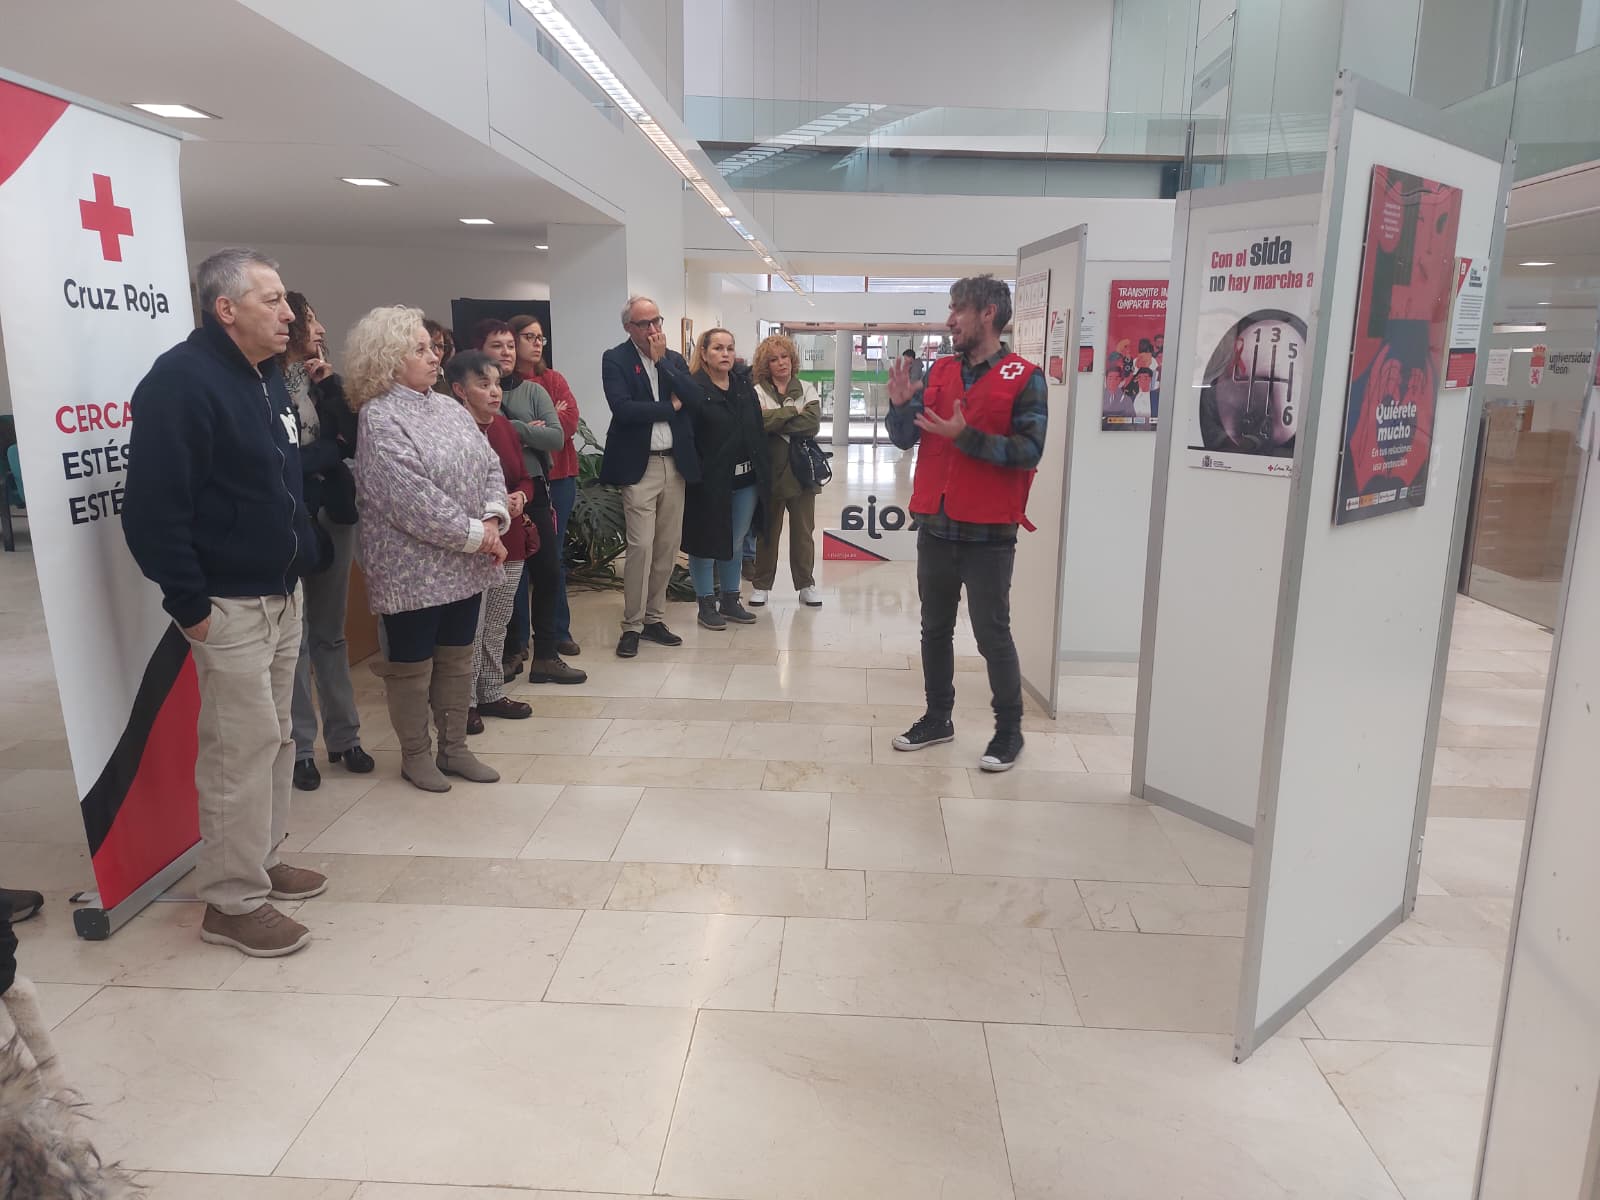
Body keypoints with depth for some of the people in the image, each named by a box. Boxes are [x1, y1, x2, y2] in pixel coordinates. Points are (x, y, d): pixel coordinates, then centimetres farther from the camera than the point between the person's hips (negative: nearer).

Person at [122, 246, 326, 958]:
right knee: (241, 747, -4)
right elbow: (152, 510, -20)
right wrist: (190, 606, -19)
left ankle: (261, 861, 30)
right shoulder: (181, 381, -15)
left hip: (282, 594, 9)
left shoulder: (267, 377, 13)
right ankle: (231, 902, 8)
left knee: (273, 737, 15)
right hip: (228, 605, -9)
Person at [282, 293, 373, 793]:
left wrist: (330, 387, -6)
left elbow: (354, 442, 1)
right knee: (294, 637, 2)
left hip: (331, 514, 6)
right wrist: (330, 449, -4)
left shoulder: (322, 380, 10)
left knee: (331, 632, 12)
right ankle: (300, 746, 12)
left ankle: (343, 735, 21)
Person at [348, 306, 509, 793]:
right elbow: (413, 501, -23)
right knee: (411, 666, 7)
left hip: (465, 564, 8)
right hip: (413, 570, -7)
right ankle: (415, 756, 23)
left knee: (457, 658, 16)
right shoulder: (379, 420, -15)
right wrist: (475, 535, -19)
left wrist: (493, 519, -10)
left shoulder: (449, 407, 10)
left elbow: (490, 466, 8)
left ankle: (454, 748, 29)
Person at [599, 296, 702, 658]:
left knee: (668, 547, 8)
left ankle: (654, 618, 20)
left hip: (675, 464, 5)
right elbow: (623, 408, -16)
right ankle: (632, 626, 2)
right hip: (639, 465, -5)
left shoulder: (674, 359, 13)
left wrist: (662, 361, -7)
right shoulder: (615, 359, -2)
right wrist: (670, 407, -7)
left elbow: (694, 398, -3)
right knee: (640, 546, -9)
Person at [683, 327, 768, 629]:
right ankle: (706, 605, 18)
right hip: (709, 479, -6)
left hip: (746, 478, 6)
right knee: (706, 543, 6)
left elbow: (758, 429, 11)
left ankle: (730, 600, 29)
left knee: (735, 542, 16)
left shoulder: (744, 384, 9)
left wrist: (763, 470, 7)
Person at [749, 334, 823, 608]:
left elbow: (813, 422, -10)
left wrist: (775, 421, -14)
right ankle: (762, 584, 19)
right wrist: (794, 412, -12)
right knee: (768, 530, 8)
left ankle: (805, 583, 20)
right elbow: (759, 421, -20)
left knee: (803, 530, 9)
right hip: (771, 470, -2)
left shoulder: (807, 389, 7)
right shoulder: (757, 392, 0)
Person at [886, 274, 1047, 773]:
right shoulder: (941, 371, 9)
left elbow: (1028, 451, -15)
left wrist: (966, 436, -23)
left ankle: (1009, 731, 18)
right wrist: (900, 405, -10)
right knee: (935, 629, 14)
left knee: (992, 636, 3)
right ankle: (937, 718, 28)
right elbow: (906, 439, 9)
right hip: (935, 527, 6)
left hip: (988, 534, -5)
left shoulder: (1024, 378, -7)